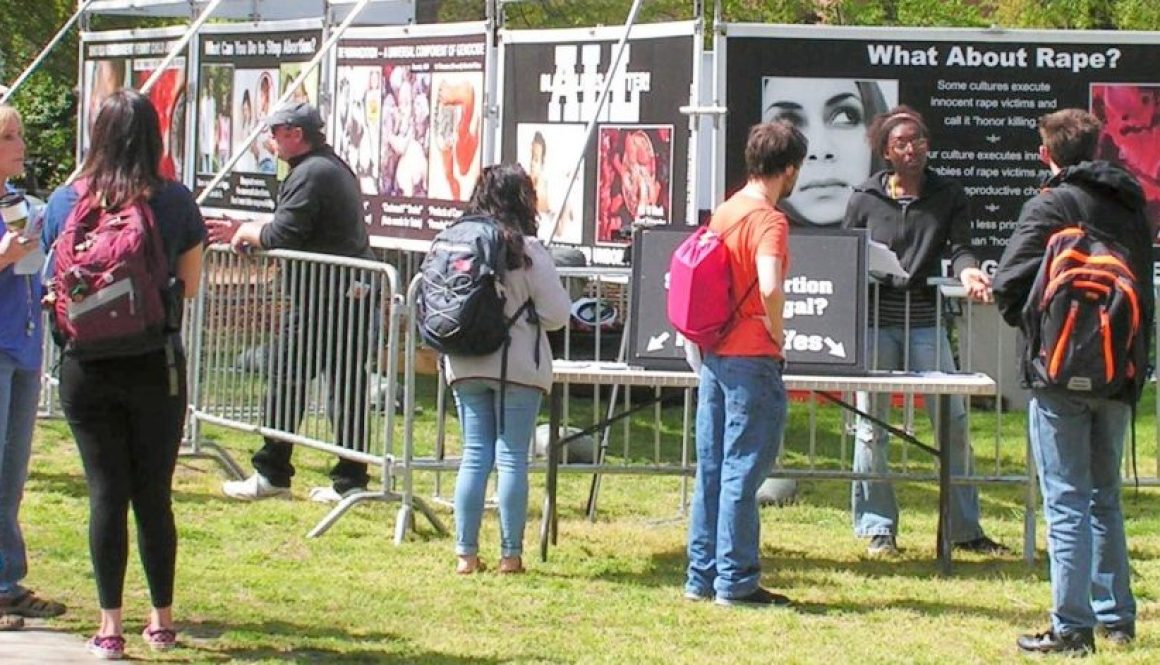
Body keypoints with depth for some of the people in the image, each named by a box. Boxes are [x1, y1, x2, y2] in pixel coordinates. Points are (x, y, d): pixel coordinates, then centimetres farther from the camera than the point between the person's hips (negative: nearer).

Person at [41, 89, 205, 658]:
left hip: (86, 369, 0)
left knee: (106, 491, 5)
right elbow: (190, 286, 2)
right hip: (154, 366, 0)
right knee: (154, 494, 10)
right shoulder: (175, 202, -6)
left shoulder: (64, 201, -3)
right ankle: (161, 620, 18)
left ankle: (110, 626, 4)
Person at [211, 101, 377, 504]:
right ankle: (350, 480, 8)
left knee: (287, 379, -1)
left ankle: (271, 474, 3)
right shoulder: (334, 167, 20)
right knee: (347, 384, 8)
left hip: (322, 297, -10)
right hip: (356, 295, 10)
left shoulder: (309, 175, -13)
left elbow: (281, 237, -18)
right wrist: (243, 232, 21)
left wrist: (246, 232, 1)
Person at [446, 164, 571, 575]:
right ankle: (510, 554, 3)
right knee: (512, 458, 2)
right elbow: (557, 313, -9)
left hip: (465, 366, 4)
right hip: (518, 367, -4)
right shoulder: (527, 250, -11)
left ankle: (466, 553, 8)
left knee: (474, 456, 9)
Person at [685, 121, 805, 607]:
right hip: (752, 359, -8)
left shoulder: (724, 212, 11)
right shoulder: (769, 221, -15)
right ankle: (736, 581, 0)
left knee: (711, 469, 12)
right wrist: (777, 333, -14)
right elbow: (769, 288, -30)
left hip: (714, 354, 8)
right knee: (743, 471, -3)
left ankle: (702, 576, 16)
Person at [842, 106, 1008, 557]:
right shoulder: (865, 198, 4)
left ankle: (965, 529, 6)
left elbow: (959, 246, -3)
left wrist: (967, 270, -24)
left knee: (953, 419, -2)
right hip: (874, 320, -1)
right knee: (872, 424, 2)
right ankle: (878, 528, 11)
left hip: (925, 321, 1)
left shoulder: (949, 196, 7)